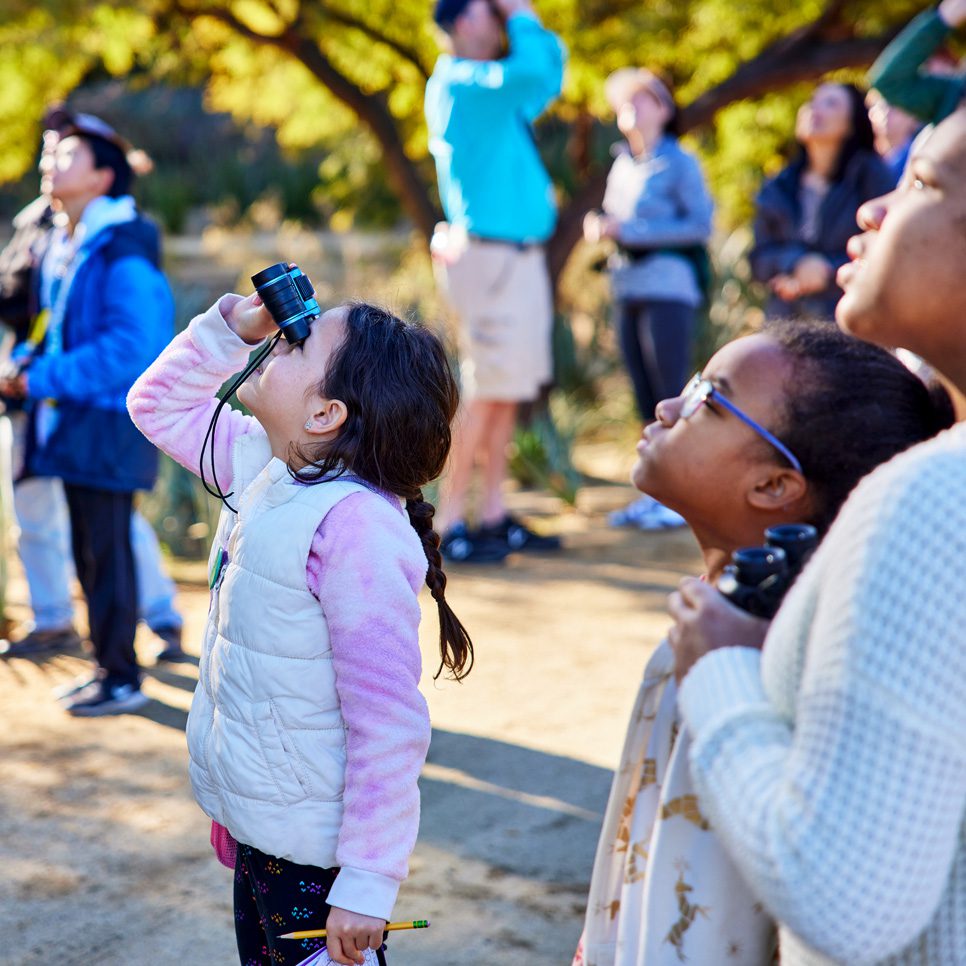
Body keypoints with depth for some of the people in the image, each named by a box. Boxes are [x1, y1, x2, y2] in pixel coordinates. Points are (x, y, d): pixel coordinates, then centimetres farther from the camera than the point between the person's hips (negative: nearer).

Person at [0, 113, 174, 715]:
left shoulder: (123, 253, -16)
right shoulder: (62, 247, 12)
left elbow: (129, 347, -24)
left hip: (111, 424, -9)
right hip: (76, 421, 9)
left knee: (106, 550, -4)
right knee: (90, 551, 14)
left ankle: (122, 679, 5)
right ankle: (108, 666, 24)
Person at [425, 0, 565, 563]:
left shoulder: (489, 84, 18)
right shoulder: (460, 83, -12)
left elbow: (550, 71, 30)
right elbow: (533, 74, -27)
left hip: (520, 254, 10)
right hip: (491, 256, -10)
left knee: (509, 392, 11)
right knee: (488, 393, -10)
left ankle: (494, 517, 16)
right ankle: (449, 525, -6)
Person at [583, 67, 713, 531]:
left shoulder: (680, 163, -2)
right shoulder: (622, 166, 17)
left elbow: (700, 225, -10)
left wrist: (628, 231, -13)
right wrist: (599, 225, 2)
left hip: (668, 287, -7)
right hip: (628, 288, 7)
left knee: (671, 394, -7)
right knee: (645, 397, 7)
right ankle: (654, 492, 11)